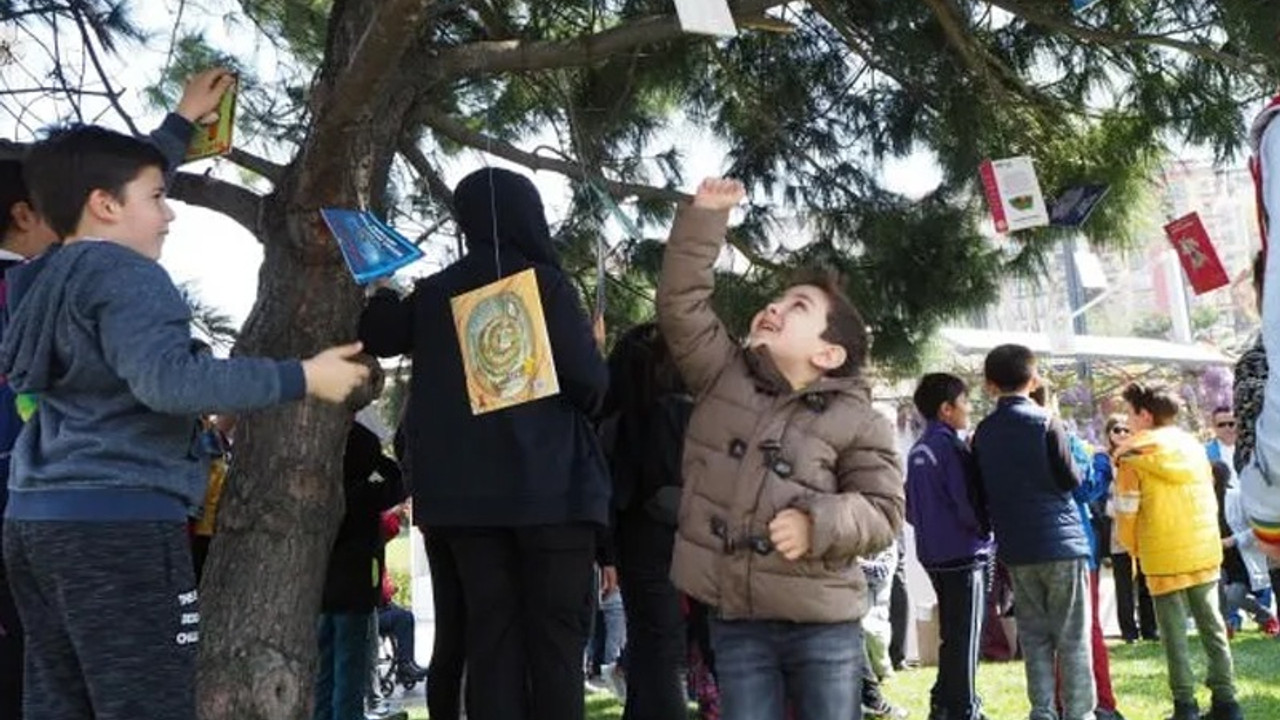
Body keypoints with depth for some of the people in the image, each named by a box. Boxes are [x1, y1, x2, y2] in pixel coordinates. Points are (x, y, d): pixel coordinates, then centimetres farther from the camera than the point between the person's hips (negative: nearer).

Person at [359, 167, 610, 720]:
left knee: (491, 634, 6)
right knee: (556, 634, 0)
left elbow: (375, 336, 21)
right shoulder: (543, 283, -5)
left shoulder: (434, 292, 8)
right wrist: (593, 354, 10)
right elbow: (591, 384, -9)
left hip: (463, 489, 4)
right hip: (549, 485, -4)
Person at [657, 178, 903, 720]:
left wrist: (817, 524, -23)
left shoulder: (856, 421, -3)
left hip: (822, 624, -2)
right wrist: (705, 216, -4)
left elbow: (883, 511, -5)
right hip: (734, 620, 3)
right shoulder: (722, 376, 5)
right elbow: (681, 304, 1)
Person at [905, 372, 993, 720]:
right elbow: (971, 505, -18)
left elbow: (911, 509, 15)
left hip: (934, 554, 9)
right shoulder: (950, 447, -16)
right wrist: (987, 533, -1)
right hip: (964, 554, -8)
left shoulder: (917, 451, 10)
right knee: (965, 638, -1)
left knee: (951, 634, 18)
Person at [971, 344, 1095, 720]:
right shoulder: (1045, 422, -8)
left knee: (1034, 637, 10)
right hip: (1061, 541, -4)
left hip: (1016, 549, 4)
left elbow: (981, 492, 8)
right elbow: (1070, 479, -6)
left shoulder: (983, 432, 5)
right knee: (1073, 639, 2)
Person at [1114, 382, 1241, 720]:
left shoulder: (1133, 457, -8)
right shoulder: (1194, 446, 9)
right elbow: (1210, 499, 13)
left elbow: (1126, 514, -8)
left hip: (1164, 559, -5)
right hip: (1206, 551, 5)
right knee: (1211, 624, 12)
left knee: (1175, 632, 1)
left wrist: (1135, 549, 9)